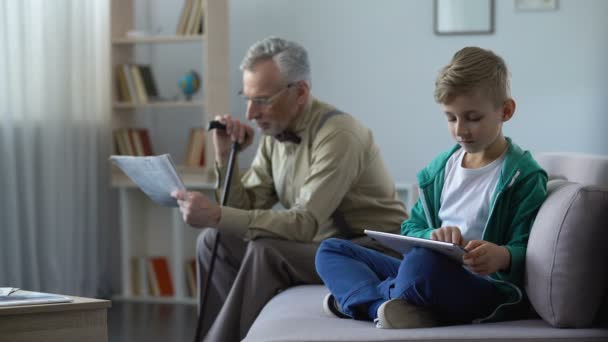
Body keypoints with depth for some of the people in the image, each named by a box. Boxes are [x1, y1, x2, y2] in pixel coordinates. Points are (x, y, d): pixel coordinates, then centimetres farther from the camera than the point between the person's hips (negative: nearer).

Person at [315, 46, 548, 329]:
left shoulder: (524, 176, -5)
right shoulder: (441, 168, 17)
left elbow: (527, 249, -7)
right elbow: (411, 230, 17)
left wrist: (503, 256, -31)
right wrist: (433, 236, -8)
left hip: (489, 289, -8)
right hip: (435, 274, 8)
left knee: (423, 262, -42)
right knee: (330, 250, 9)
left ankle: (357, 296, -10)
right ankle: (386, 307, -19)